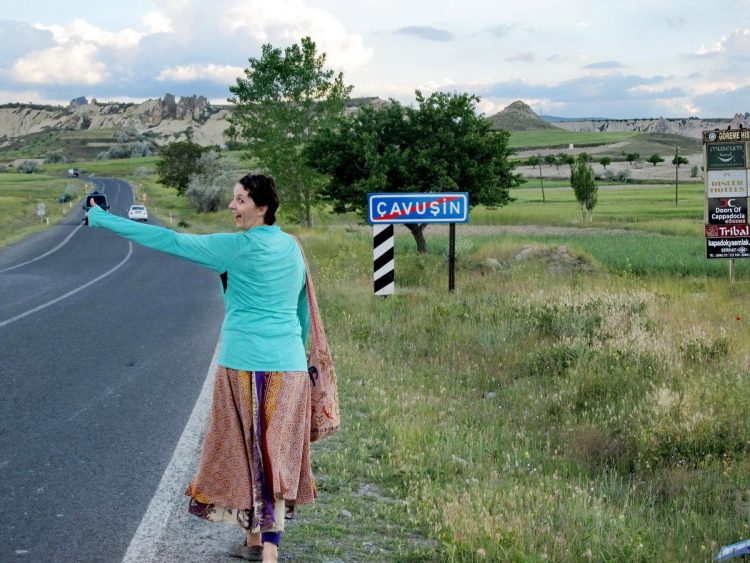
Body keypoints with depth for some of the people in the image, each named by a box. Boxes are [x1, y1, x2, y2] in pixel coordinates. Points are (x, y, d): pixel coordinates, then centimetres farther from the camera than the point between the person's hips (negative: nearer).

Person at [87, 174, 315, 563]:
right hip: (289, 366, 5)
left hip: (245, 363, -5)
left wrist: (101, 219, -4)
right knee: (276, 453, 7)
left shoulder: (237, 247, -9)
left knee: (245, 449, 7)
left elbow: (171, 241, -10)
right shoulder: (292, 247, 9)